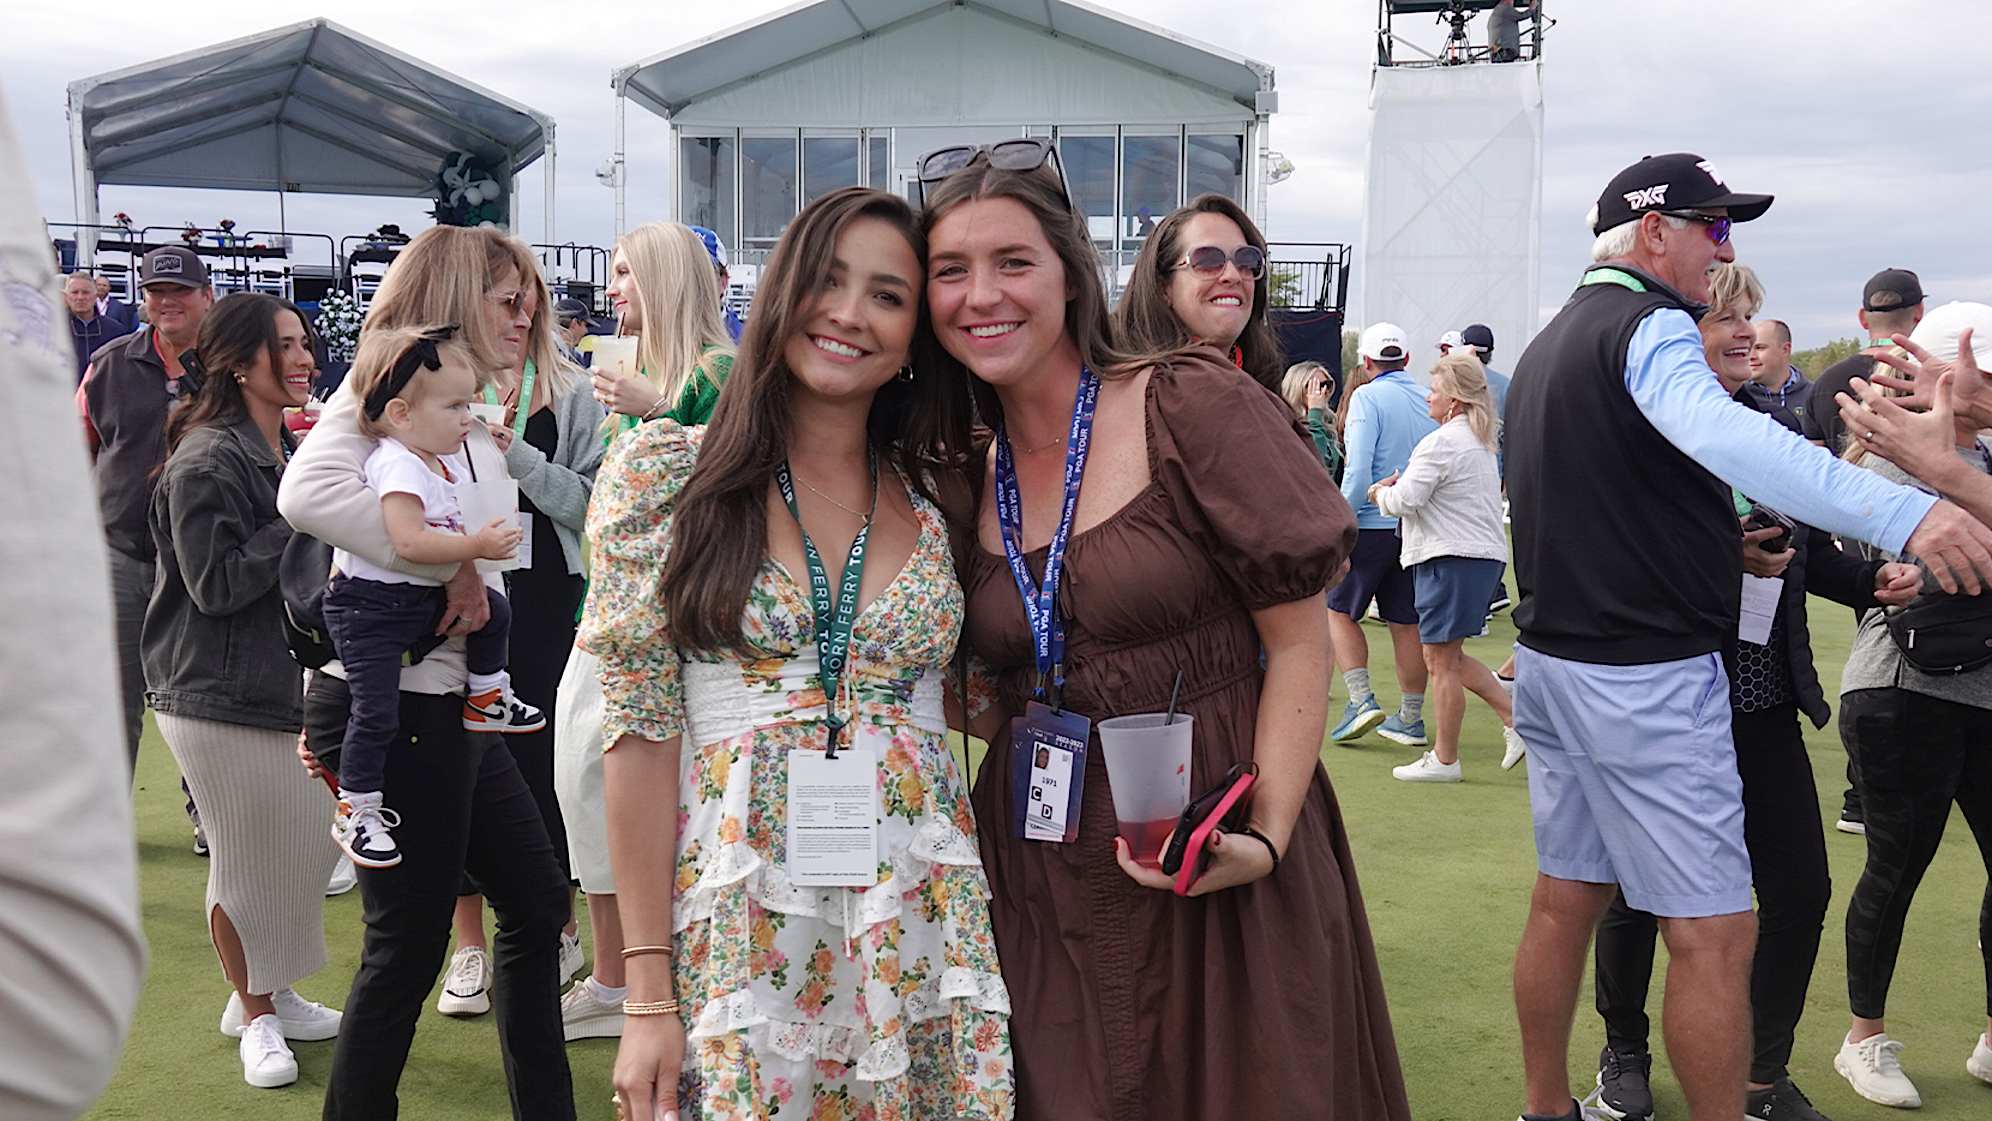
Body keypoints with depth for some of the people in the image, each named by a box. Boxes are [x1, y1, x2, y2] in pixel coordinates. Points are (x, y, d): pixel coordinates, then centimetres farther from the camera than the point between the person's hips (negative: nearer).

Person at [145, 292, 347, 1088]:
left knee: (306, 847, 13)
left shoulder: (285, 452, 12)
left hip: (282, 684, 9)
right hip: (218, 698, -9)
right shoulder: (206, 463, -16)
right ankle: (256, 1017, 23)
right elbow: (217, 585, -20)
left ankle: (267, 994, 33)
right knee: (247, 861, 4)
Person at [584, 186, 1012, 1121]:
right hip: (740, 933, -2)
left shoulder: (934, 511, 6)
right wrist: (648, 991, -8)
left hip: (920, 930, 3)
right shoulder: (663, 473, -2)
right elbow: (642, 730, -5)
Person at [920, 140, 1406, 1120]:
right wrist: (978, 706, -2)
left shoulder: (1194, 408, -10)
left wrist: (1263, 840, -20)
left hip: (1215, 871, -4)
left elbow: (1300, 641, -10)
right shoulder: (964, 480, 6)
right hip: (1040, 877, 5)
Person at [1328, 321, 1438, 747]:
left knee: (1339, 610, 8)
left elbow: (1358, 469, -16)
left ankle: (1362, 700, -3)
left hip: (1373, 523, -5)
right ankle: (1410, 718, 13)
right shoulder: (1429, 400, 8)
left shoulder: (1367, 397, -8)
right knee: (1407, 622, 9)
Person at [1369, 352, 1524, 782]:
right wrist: (1400, 485, 14)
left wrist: (1380, 492, 4)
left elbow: (1404, 501, -17)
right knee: (1451, 656, 18)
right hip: (1485, 554, 10)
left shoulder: (1441, 444, -15)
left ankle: (1444, 759, 5)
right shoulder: (1480, 442, 17)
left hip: (1453, 558, -10)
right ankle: (1515, 717, 11)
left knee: (1441, 660, -2)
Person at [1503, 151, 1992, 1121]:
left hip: (1552, 658, 10)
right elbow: (1724, 437, -34)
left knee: (1566, 899, 16)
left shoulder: (1550, 343, 16)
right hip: (1645, 674, -9)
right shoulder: (1646, 324, -13)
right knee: (1714, 933, -3)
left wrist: (1727, 548, 32)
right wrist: (1904, 512, -45)